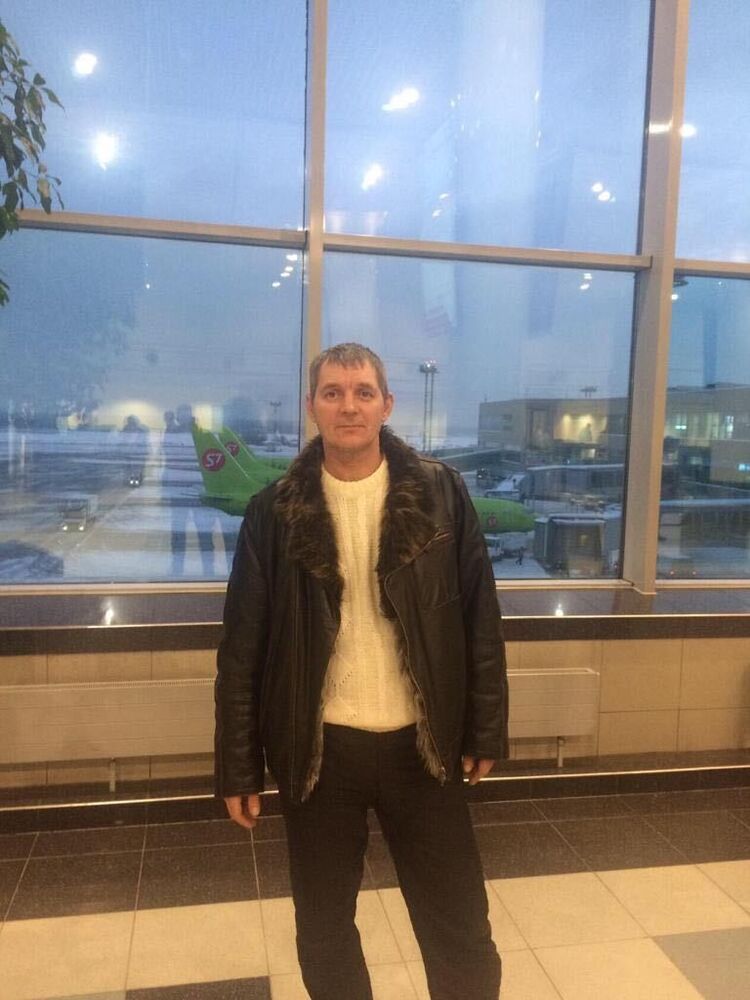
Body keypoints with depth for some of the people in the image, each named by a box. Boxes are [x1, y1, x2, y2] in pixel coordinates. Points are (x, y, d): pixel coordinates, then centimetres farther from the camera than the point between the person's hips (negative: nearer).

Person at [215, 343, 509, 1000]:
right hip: (319, 748, 1)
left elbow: (480, 619, 0)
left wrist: (486, 730, 0)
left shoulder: (441, 494, -4)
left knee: (461, 927, 14)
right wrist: (238, 767, -1)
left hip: (420, 743, 0)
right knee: (323, 931, 19)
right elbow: (243, 647, -3)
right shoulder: (276, 511, -5)